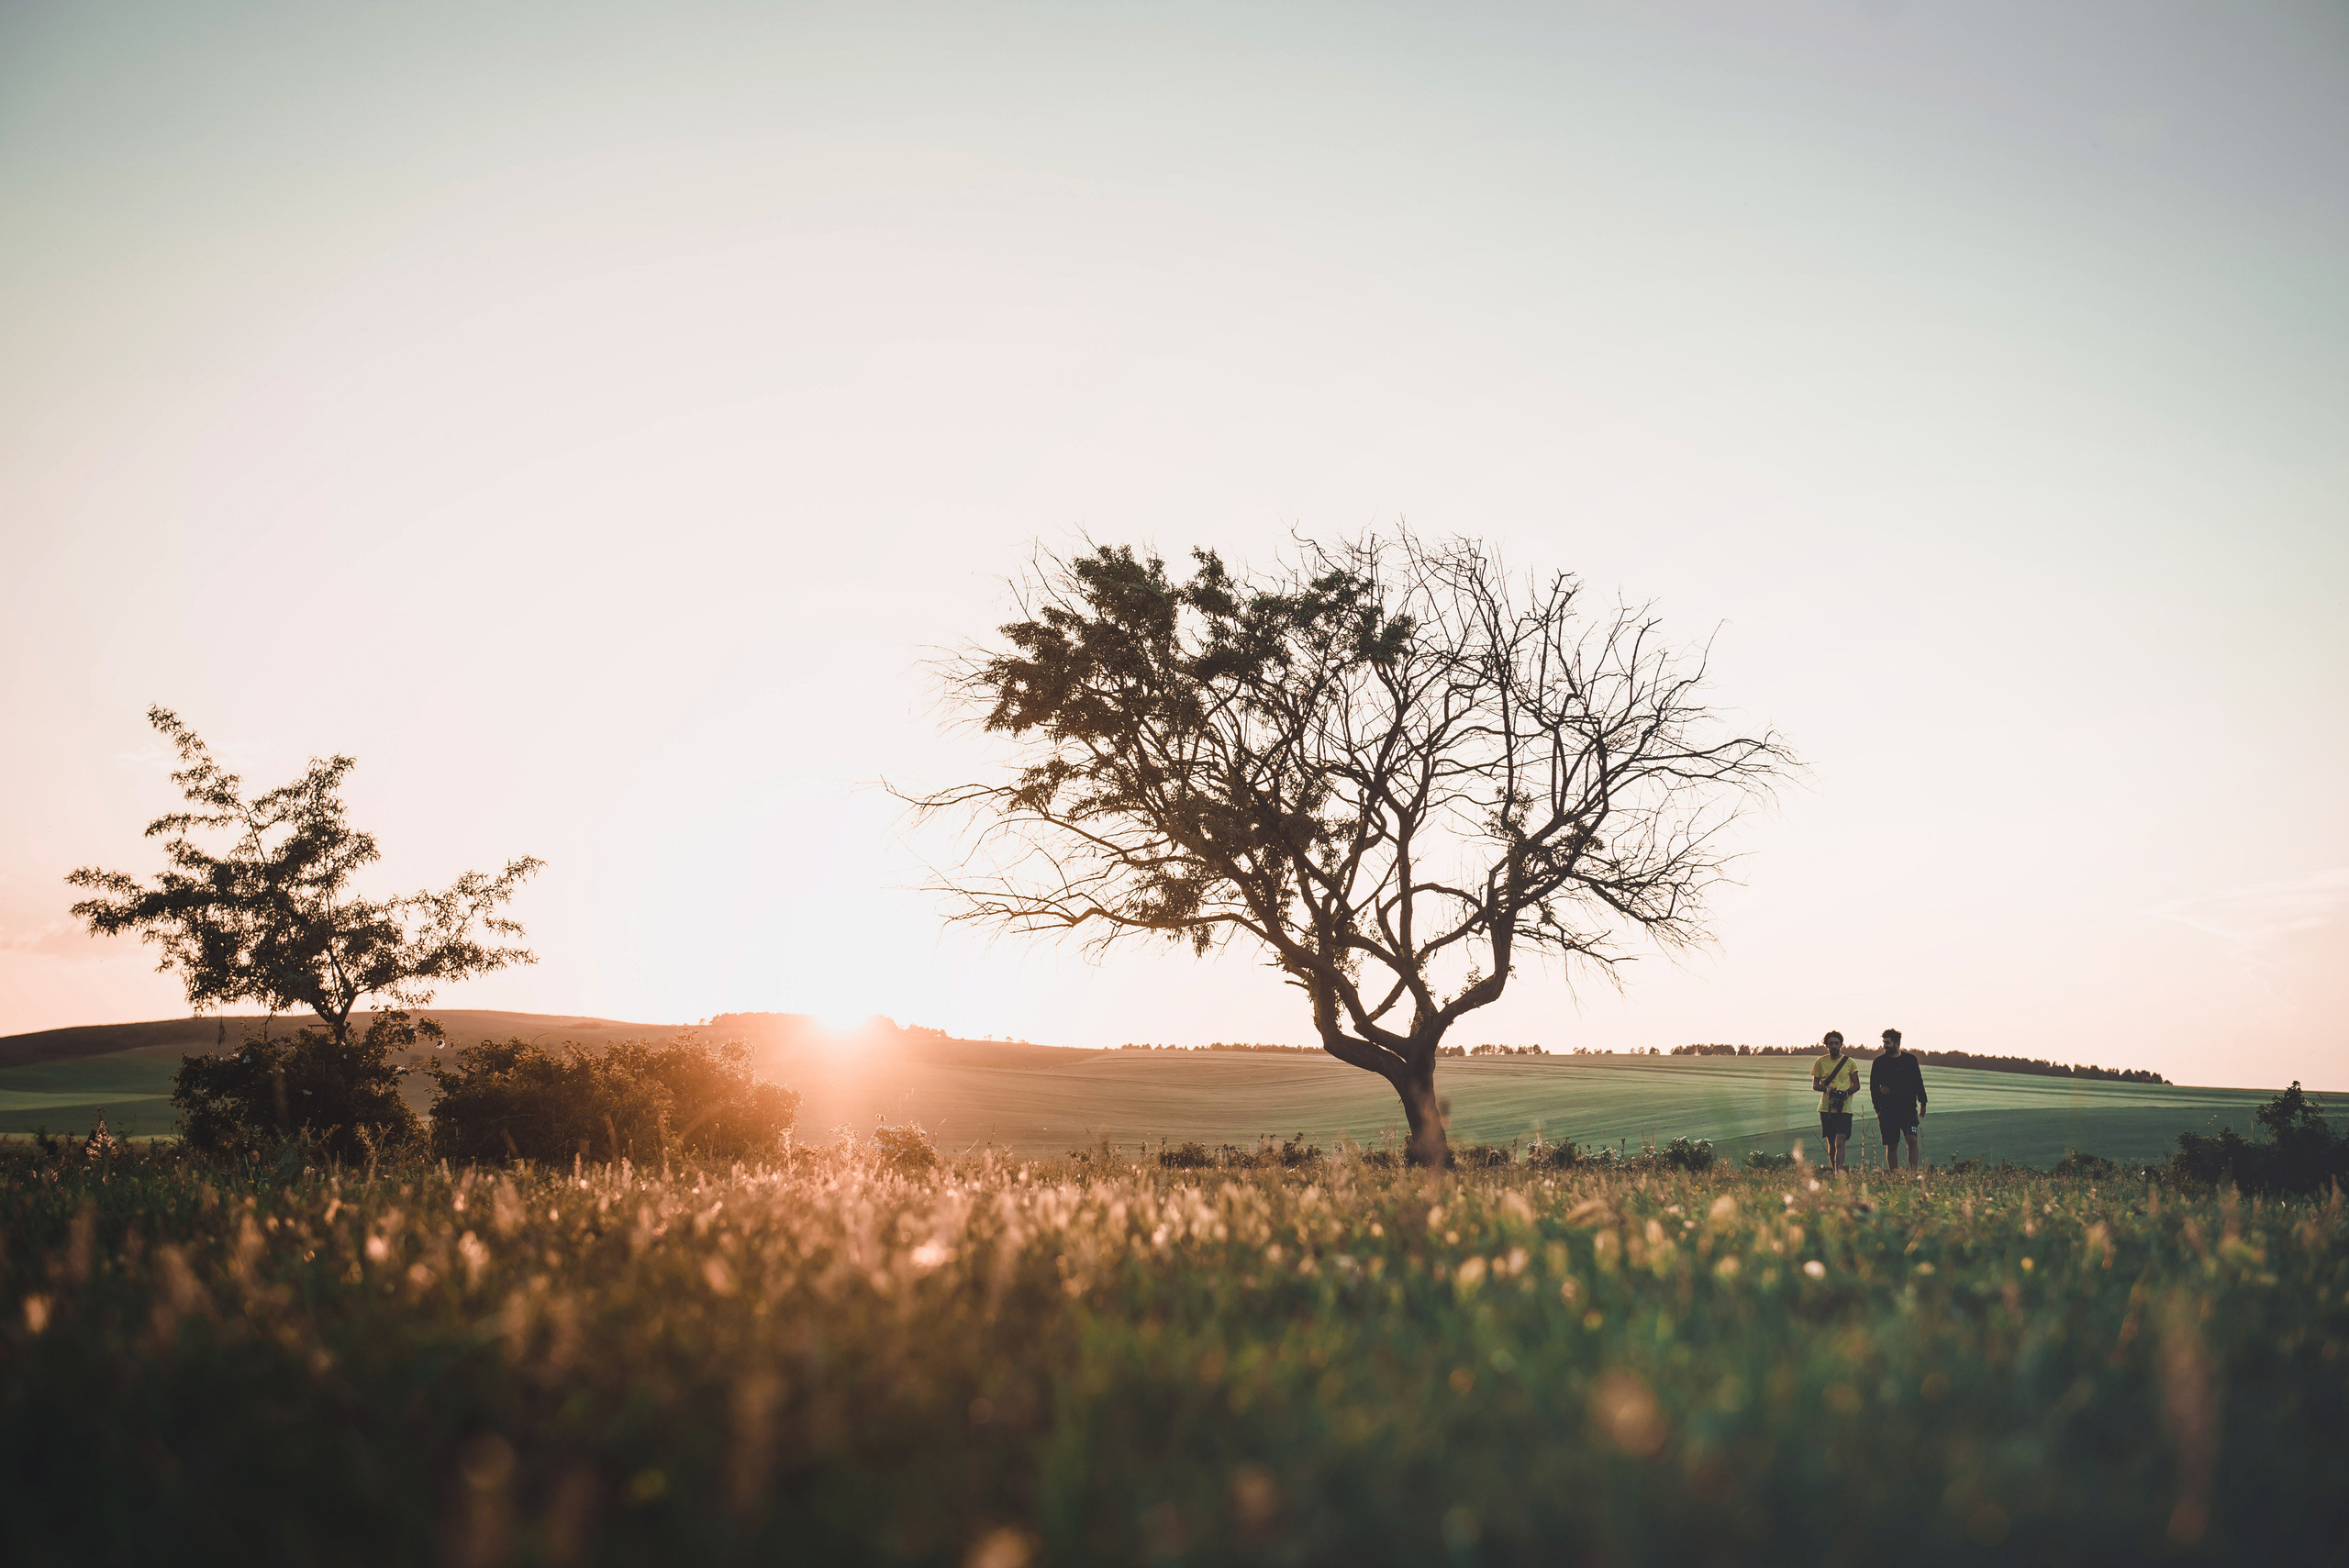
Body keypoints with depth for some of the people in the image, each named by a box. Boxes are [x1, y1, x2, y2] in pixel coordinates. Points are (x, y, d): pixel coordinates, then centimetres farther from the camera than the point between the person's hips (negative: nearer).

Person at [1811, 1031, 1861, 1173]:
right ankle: (1832, 1171, 21)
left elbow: (1856, 1085, 8)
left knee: (1840, 1143, -13)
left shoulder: (1849, 1062, 4)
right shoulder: (1820, 1062, 6)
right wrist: (1826, 1088, -12)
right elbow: (1815, 1085, 9)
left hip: (1844, 1108, -2)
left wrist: (1848, 1092, -13)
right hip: (1826, 1107, 2)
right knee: (1831, 1143, 8)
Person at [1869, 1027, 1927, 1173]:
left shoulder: (1910, 1059, 9)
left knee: (1912, 1140, -15)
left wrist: (1923, 1103, 11)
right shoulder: (1879, 1062, 5)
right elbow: (1873, 1087, 4)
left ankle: (1913, 1171, -13)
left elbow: (1918, 1083, 15)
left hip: (1909, 1108, 0)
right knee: (1891, 1146, 2)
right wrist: (1878, 1108, -5)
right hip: (1888, 1110, 0)